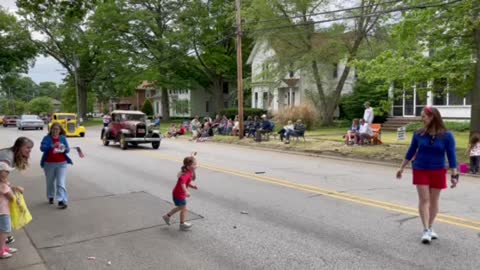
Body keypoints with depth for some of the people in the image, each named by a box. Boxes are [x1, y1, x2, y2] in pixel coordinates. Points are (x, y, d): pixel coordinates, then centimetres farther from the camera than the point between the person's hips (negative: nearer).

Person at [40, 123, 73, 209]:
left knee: (61, 183, -8)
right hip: (49, 164, 0)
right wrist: (52, 146, -32)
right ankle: (50, 197, 38)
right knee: (50, 182, 15)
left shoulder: (63, 138, 2)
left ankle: (62, 201, -11)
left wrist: (64, 149, -25)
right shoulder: (47, 138, -3)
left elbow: (68, 149, -2)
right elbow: (42, 148, -17)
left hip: (61, 163, 0)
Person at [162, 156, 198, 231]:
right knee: (184, 209, 4)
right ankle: (182, 224, 21)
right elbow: (182, 182, -48)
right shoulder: (186, 174, -30)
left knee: (180, 207, 26)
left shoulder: (190, 173, 1)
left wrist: (193, 186, -3)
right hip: (179, 194, -10)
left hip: (179, 193, 10)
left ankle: (167, 216, 39)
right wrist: (186, 191, -58)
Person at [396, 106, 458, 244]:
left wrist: (454, 175, -11)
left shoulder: (446, 135, -9)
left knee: (434, 200, 9)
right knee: (424, 199, -3)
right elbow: (411, 151, 6)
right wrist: (402, 168, 10)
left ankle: (430, 227, 24)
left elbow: (451, 156, -7)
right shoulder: (419, 134, -4)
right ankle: (426, 230, -1)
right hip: (420, 170, 0)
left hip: (438, 172, 0)